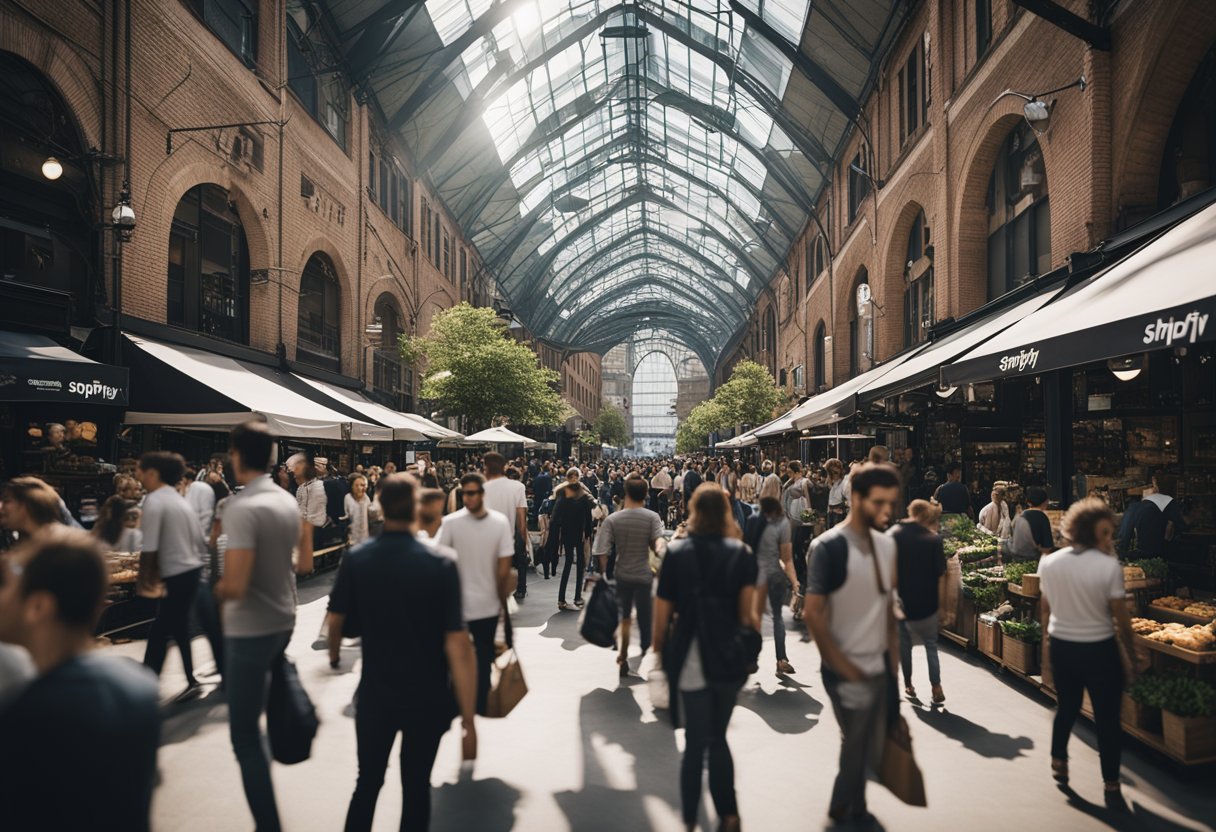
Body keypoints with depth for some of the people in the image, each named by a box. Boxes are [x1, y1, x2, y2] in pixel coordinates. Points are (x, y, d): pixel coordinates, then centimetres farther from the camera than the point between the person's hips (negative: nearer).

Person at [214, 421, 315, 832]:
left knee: (244, 736, 2)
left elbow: (235, 586, -26)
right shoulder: (289, 501, 3)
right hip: (284, 620, 8)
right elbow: (303, 565, 12)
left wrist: (217, 590, -6)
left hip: (250, 628, -8)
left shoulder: (242, 508, -22)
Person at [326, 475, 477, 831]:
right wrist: (469, 721, -16)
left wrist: (334, 653, 27)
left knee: (367, 783, 22)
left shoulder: (356, 559, -11)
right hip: (427, 698, -2)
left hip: (375, 693, 2)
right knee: (416, 788, 18)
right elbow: (458, 646, -23)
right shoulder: (441, 566, -20)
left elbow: (336, 619, 4)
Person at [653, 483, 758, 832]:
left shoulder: (676, 552, -5)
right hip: (730, 660, 2)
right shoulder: (740, 553, -3)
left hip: (691, 660, -2)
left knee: (695, 744, 9)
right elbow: (747, 613, -7)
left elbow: (662, 613, -4)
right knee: (718, 738, 21)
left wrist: (659, 652, 8)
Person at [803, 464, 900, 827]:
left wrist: (893, 652, 8)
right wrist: (841, 667, -15)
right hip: (849, 672, -6)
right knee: (857, 748, 7)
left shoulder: (886, 544, 4)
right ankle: (844, 811, 31)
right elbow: (813, 613, -17)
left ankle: (853, 808, 38)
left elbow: (886, 602, 13)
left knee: (871, 749, 16)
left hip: (881, 668, 6)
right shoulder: (829, 547, -17)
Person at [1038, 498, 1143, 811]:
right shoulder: (1109, 566, -18)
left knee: (1066, 708, 23)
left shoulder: (1049, 563, -4)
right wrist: (1133, 653, 0)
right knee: (1107, 719, 9)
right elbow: (1121, 617, -13)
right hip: (1099, 650, -4)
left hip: (1061, 647, 4)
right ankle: (1111, 786, 17)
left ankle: (1058, 763, 36)